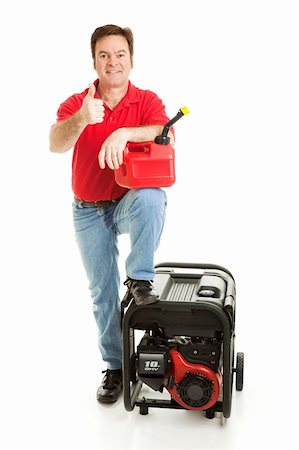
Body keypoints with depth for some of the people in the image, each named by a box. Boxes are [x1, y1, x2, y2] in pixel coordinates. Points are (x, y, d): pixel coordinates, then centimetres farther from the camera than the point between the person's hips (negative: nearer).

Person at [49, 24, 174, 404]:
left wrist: (124, 132, -45)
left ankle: (140, 278, -21)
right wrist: (82, 120, -46)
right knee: (102, 292, 7)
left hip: (130, 202, -1)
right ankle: (115, 366, 22)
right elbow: (56, 144, -25)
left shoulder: (147, 101, -7)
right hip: (88, 211, 2)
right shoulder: (75, 104, -6)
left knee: (151, 198, -38)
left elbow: (167, 135, -28)